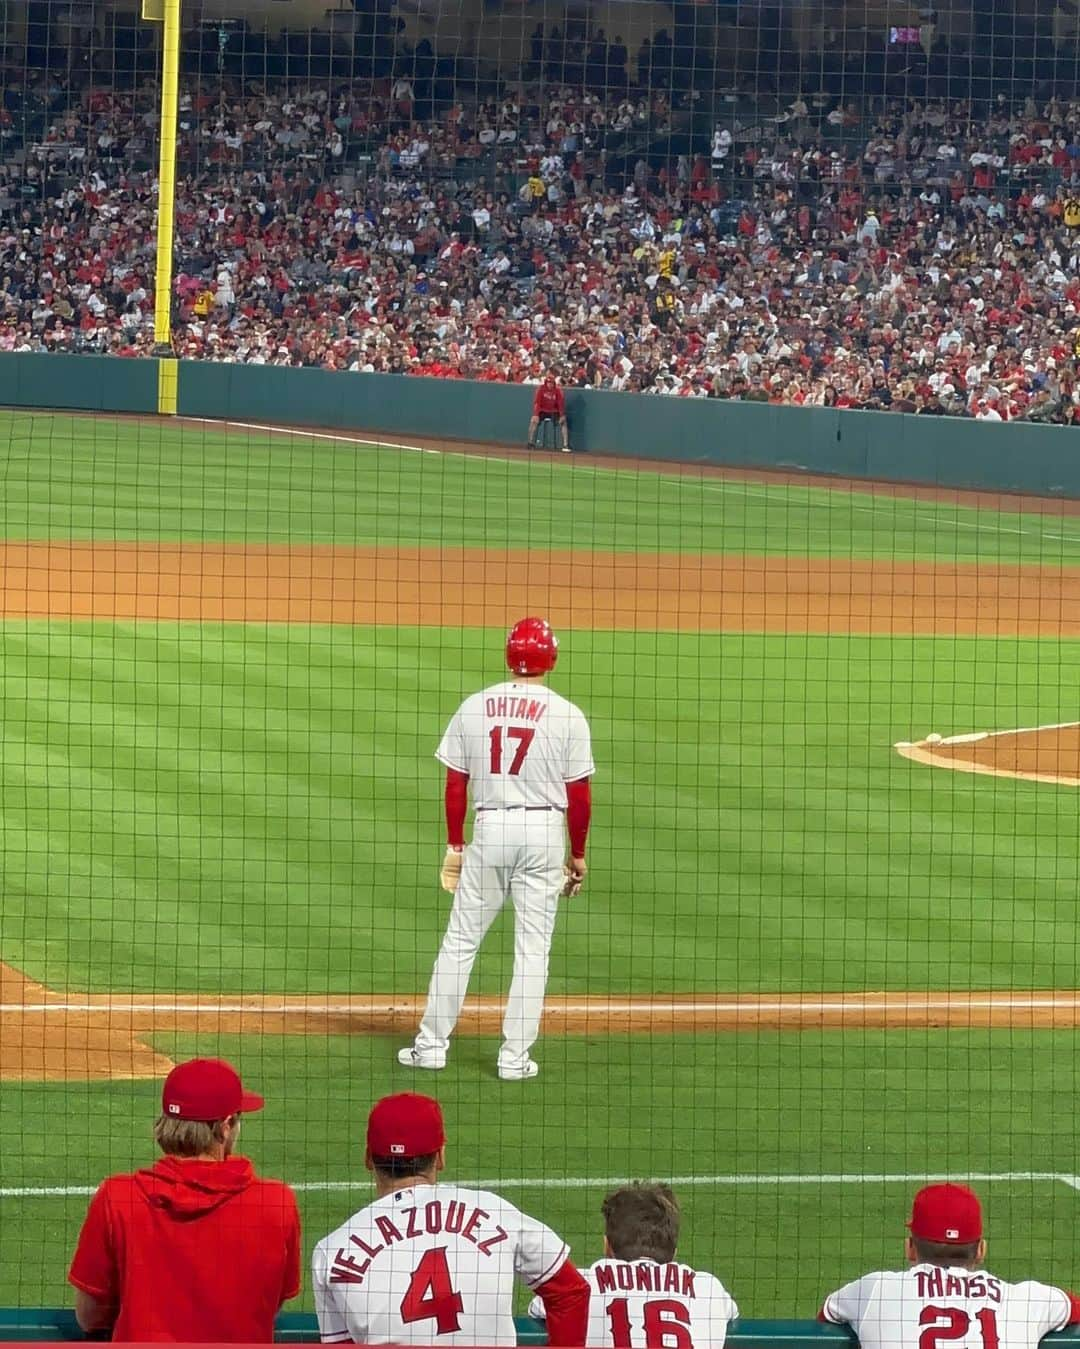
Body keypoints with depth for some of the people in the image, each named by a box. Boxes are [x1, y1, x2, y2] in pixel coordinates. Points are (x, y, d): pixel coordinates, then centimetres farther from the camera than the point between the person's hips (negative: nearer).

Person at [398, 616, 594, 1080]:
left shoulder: (474, 708, 1)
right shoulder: (567, 716, -5)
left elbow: (455, 784, 3)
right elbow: (579, 794, -3)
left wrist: (454, 845, 12)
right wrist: (578, 855, 7)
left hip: (489, 829, 2)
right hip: (544, 832, -2)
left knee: (460, 939, 11)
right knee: (532, 946, 4)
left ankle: (432, 1044, 13)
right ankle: (515, 1055, 3)